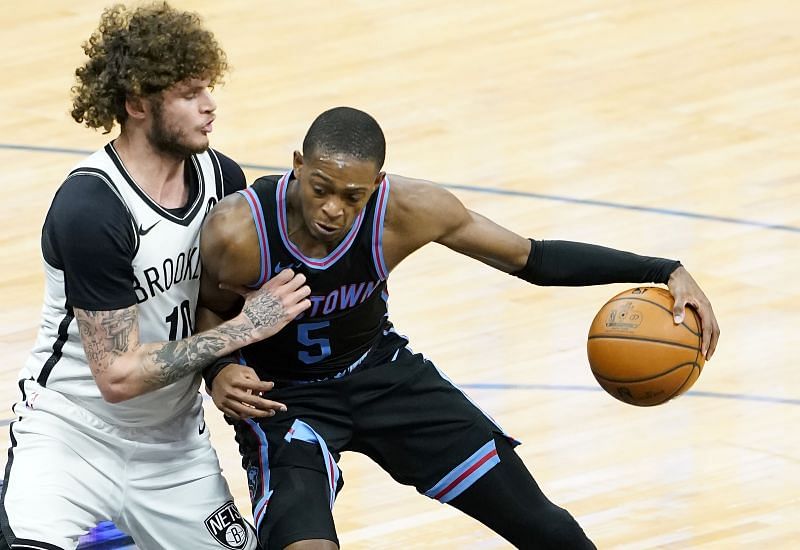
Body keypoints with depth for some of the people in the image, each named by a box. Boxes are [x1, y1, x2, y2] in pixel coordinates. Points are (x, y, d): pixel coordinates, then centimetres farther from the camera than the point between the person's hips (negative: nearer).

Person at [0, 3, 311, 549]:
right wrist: (242, 329, -20)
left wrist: (225, 370, -3)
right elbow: (118, 374, -22)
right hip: (72, 436, -6)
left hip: (175, 442, 6)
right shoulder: (91, 209, -24)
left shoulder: (220, 178, -4)